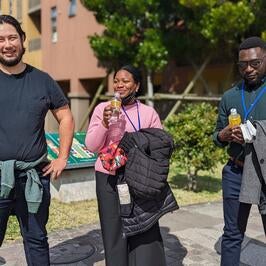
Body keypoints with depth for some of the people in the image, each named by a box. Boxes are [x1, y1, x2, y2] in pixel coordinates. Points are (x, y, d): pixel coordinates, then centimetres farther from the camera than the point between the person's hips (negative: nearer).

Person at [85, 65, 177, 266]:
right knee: (115, 230, 6)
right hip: (109, 178, 0)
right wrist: (104, 124, -16)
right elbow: (91, 146, -1)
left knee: (144, 230, 0)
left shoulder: (149, 112, 5)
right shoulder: (102, 108, 3)